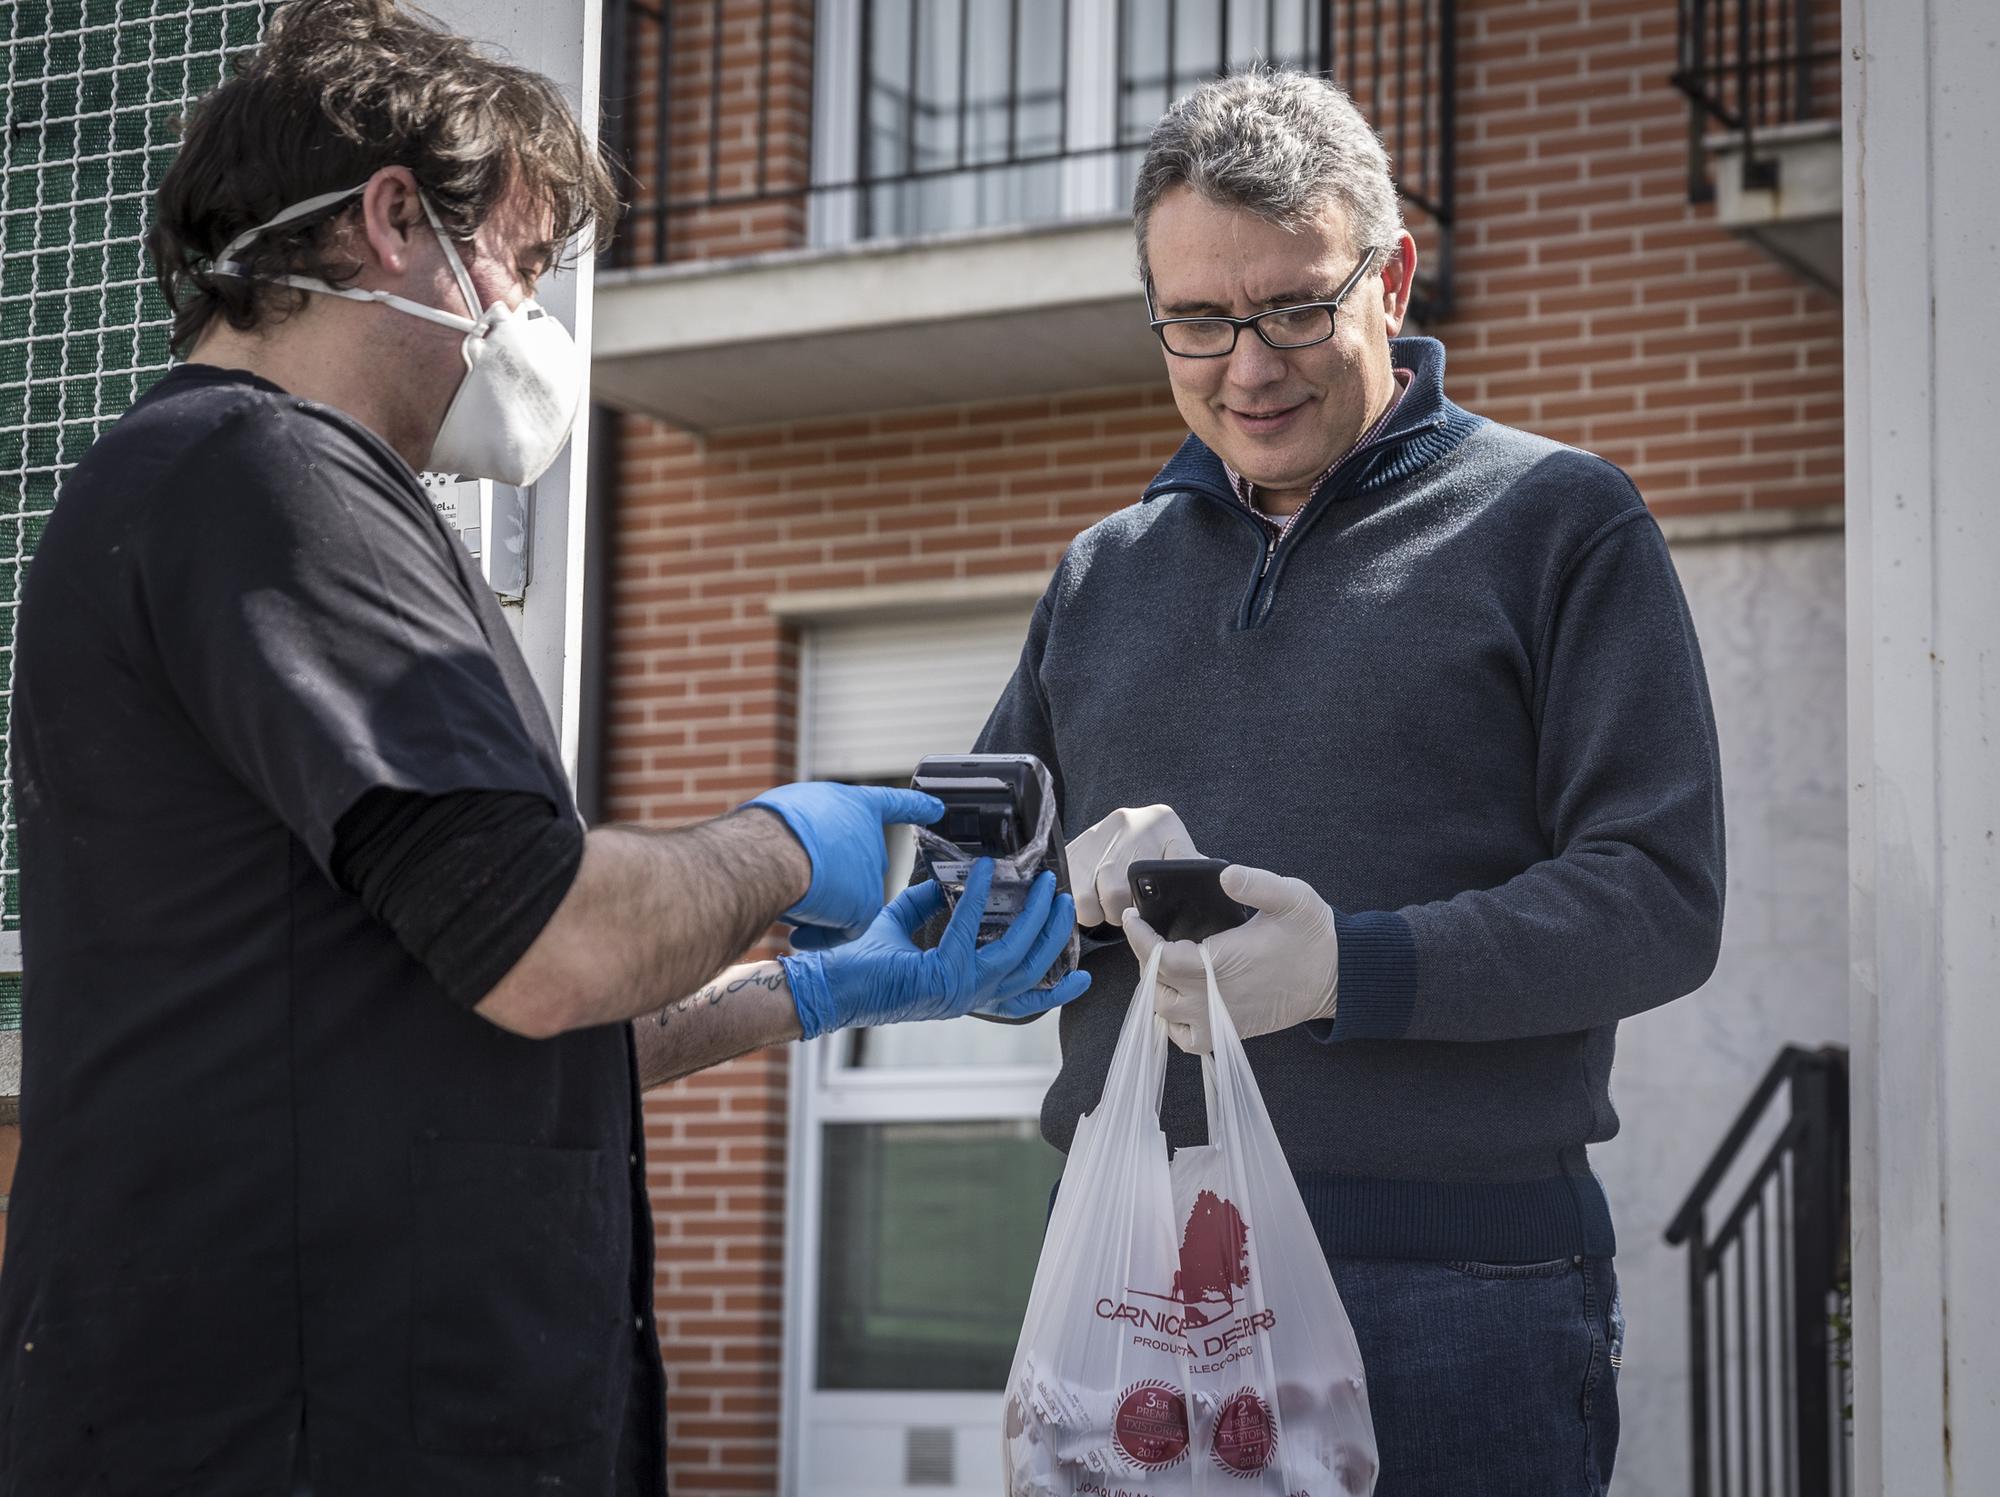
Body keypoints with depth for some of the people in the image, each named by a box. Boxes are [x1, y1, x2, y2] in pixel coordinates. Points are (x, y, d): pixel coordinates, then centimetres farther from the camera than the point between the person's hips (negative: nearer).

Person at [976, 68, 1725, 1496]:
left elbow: (1662, 898, -7)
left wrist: (1352, 969, -20)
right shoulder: (1104, 572, 17)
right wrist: (1076, 881, -7)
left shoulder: (1556, 520, 2)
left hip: (1452, 1284, -4)